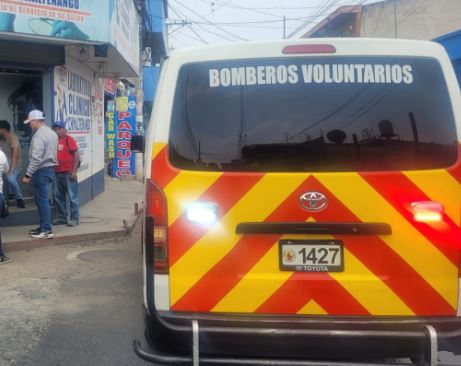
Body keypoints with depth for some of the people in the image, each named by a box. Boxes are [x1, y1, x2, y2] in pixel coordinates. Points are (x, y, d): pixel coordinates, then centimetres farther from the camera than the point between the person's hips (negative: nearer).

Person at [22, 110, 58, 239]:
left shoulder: (39, 135, -18)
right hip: (49, 169, 9)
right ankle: (44, 226, 23)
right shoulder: (51, 132, 11)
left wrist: (28, 174, -19)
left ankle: (46, 230, 1)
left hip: (41, 171, -9)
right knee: (41, 199, 17)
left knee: (42, 200, -3)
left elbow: (36, 158, -23)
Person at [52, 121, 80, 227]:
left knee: (72, 197, -2)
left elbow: (76, 155, -11)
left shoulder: (69, 139, -7)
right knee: (58, 196, 12)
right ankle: (61, 217, 22)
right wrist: (53, 170, 14)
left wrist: (74, 171, -15)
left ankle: (74, 219, 4)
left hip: (68, 173, -7)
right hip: (57, 172, 7)